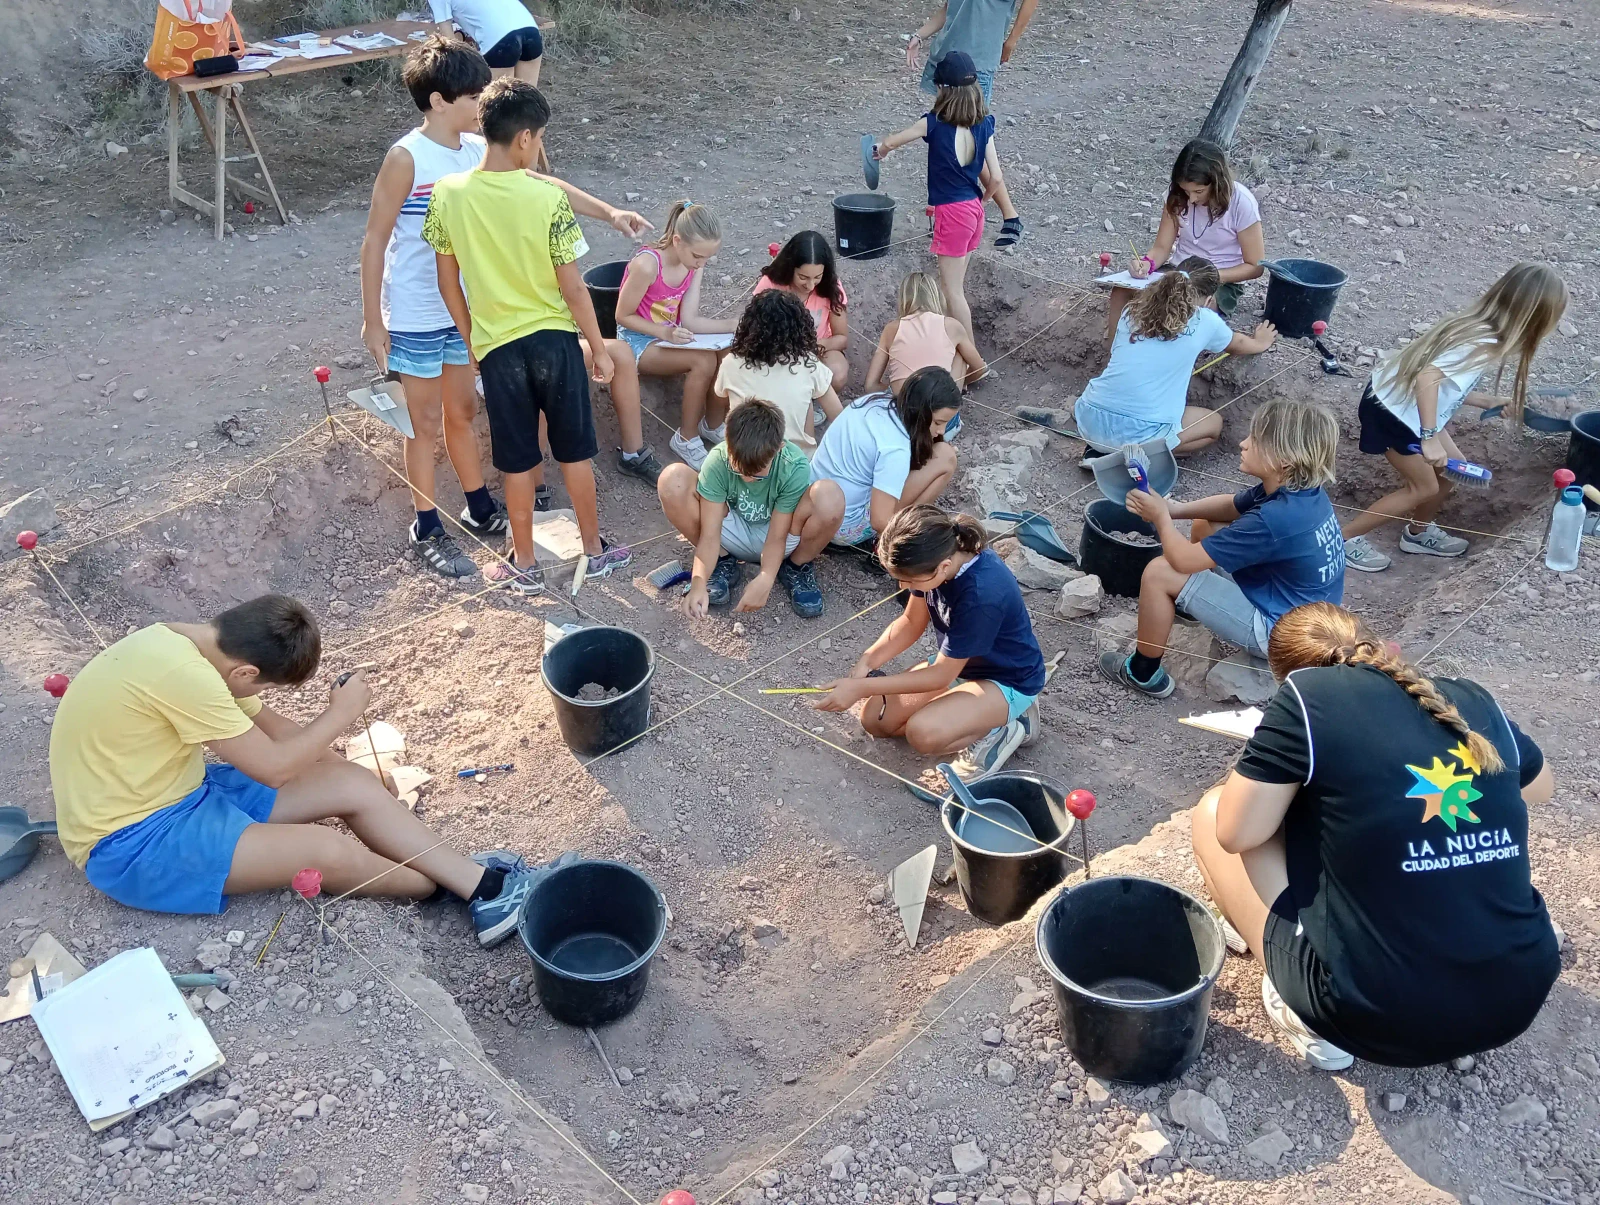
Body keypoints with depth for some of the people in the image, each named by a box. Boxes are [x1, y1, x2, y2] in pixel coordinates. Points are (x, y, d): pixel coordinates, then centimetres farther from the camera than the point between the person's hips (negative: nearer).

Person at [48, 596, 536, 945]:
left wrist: (333, 758, 6)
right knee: (328, 851, -24)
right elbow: (272, 767, -22)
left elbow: (267, 724, 13)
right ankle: (442, 887, 3)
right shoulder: (182, 674, -30)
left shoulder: (192, 641, 0)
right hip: (127, 845, -9)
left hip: (177, 793, 10)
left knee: (354, 785, -5)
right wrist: (341, 714, -9)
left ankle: (480, 883, -7)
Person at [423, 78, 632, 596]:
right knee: (575, 452, 15)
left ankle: (525, 565, 24)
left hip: (497, 346, 1)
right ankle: (595, 550, 29)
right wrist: (600, 348, 0)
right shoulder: (548, 197, -16)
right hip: (554, 339, -1)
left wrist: (471, 340, 14)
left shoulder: (448, 194, -9)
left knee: (518, 462, 13)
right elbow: (572, 287, -12)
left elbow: (448, 282, 0)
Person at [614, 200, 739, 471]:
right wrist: (664, 332, -29)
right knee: (704, 361, -30)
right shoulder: (647, 265, -27)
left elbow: (689, 319, -9)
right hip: (639, 340, -6)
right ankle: (686, 438, -13)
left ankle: (714, 424, 1)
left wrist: (735, 324, -21)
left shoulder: (693, 263, -5)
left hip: (673, 334, 7)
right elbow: (623, 316, -16)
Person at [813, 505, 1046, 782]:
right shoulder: (938, 553, -16)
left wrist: (861, 688, -25)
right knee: (875, 719, -1)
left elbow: (940, 676, -27)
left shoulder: (982, 595, -38)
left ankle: (997, 731, -4)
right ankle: (973, 713, 9)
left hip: (1008, 680, -8)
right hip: (956, 663, 8)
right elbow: (911, 622, 1)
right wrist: (868, 660, -14)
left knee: (923, 732, -32)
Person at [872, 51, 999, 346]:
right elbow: (994, 177, 0)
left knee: (953, 290, 1)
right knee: (954, 284, 18)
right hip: (974, 209, 6)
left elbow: (889, 142, 4)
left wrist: (880, 149, 27)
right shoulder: (984, 124, -1)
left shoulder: (935, 123, -12)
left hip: (952, 212, -6)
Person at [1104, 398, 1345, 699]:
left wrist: (1161, 517, -7)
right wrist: (1172, 509, -2)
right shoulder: (1300, 491, -7)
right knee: (1204, 528, 18)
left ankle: (1143, 673, 7)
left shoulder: (1273, 519, -34)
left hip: (1277, 631, -9)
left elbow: (1184, 559, -26)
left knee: (1160, 573, -14)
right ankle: (1186, 603, 45)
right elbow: (1231, 506, 13)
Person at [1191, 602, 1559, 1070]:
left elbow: (1236, 834, -5)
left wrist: (1273, 766, 13)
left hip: (1378, 1014, -6)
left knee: (1211, 812, 11)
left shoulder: (1309, 694, -9)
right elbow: (1540, 788, 26)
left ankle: (1317, 1018, 5)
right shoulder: (1473, 700, 7)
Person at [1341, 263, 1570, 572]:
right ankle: (1345, 538, 7)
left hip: (1405, 403, 9)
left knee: (1452, 470, 18)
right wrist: (1429, 438, -36)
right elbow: (1428, 376, -37)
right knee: (1425, 487, 1)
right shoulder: (1484, 344, -26)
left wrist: (1490, 402, 17)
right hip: (1390, 409, -9)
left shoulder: (1480, 328, 1)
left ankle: (1418, 532, 37)